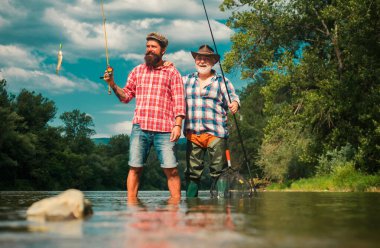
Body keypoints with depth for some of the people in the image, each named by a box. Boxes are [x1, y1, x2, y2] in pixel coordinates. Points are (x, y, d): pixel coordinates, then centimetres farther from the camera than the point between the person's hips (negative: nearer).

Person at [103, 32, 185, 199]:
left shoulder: (172, 72, 9)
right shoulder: (137, 70, 17)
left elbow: (179, 101, 2)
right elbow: (126, 96, 16)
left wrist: (178, 125, -8)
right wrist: (112, 85, -1)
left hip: (164, 129, -2)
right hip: (140, 127, 2)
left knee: (171, 170, -5)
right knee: (135, 167, 0)